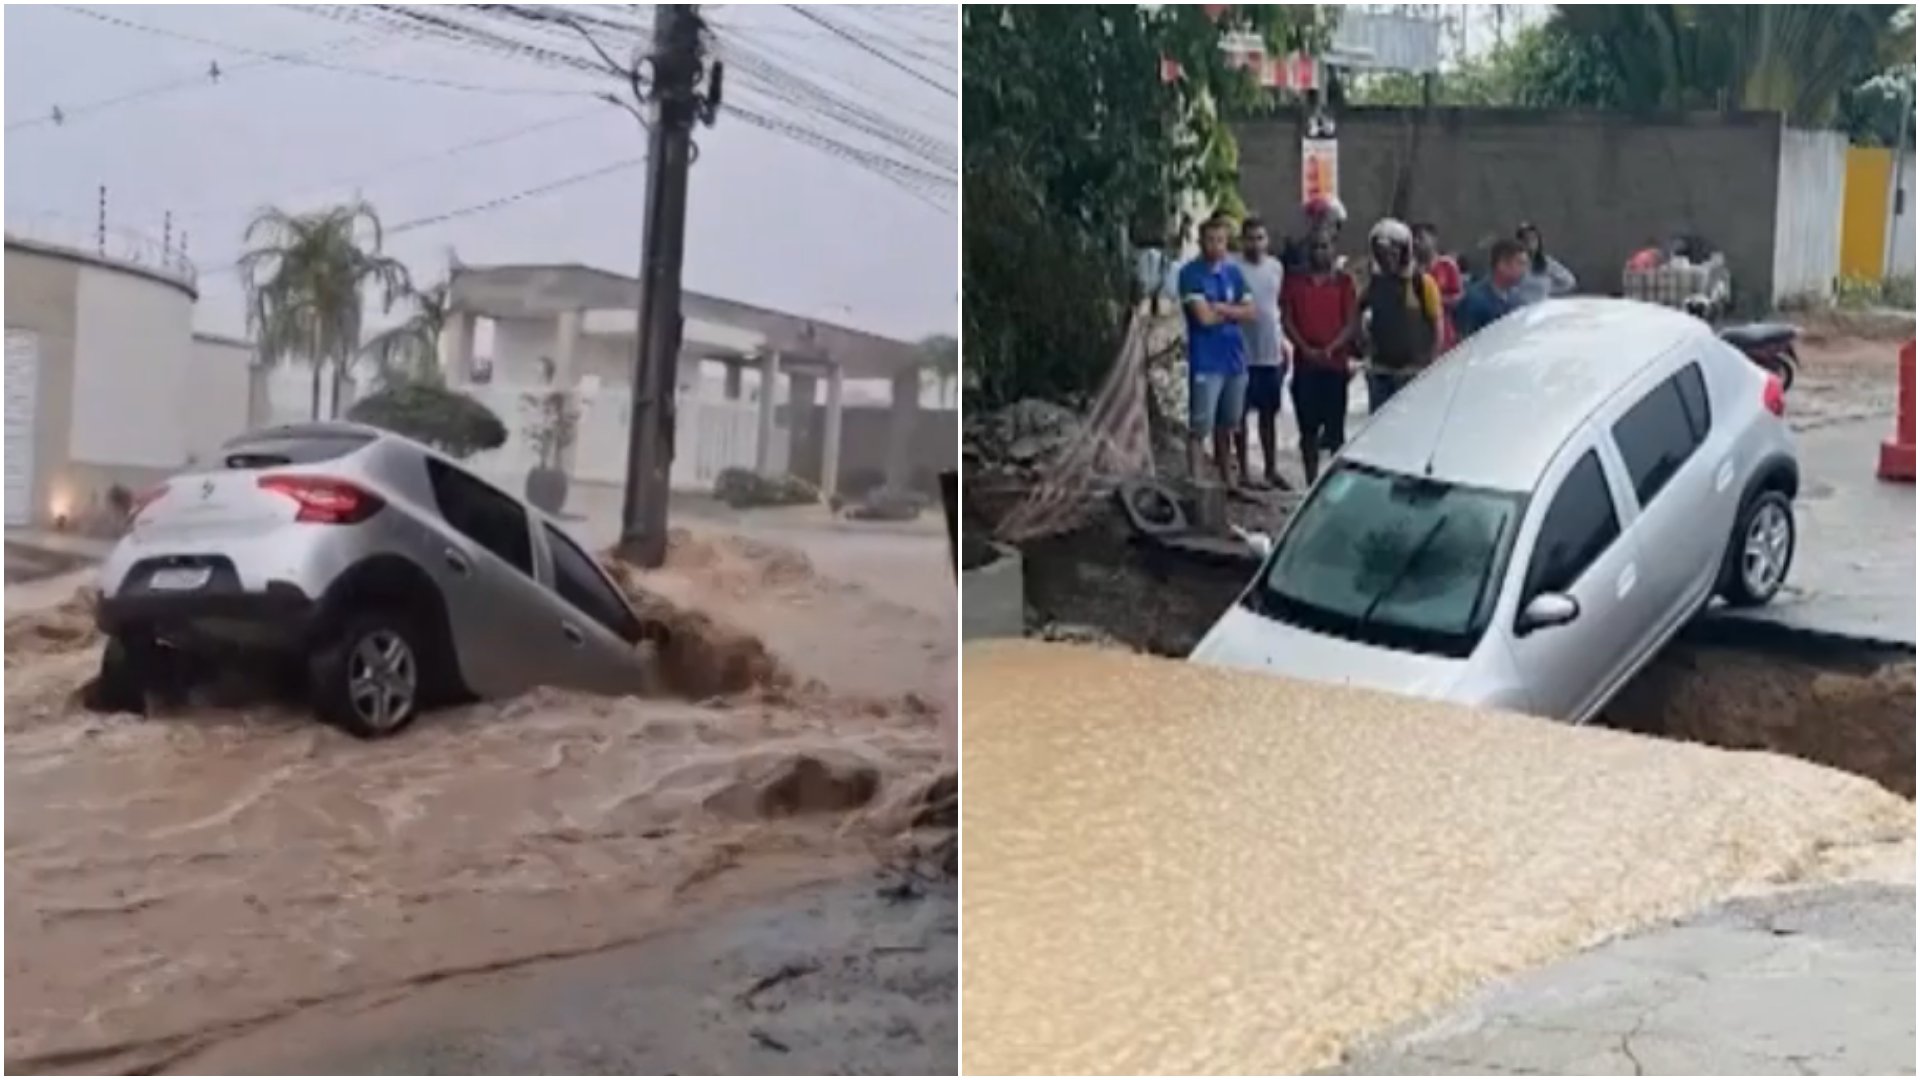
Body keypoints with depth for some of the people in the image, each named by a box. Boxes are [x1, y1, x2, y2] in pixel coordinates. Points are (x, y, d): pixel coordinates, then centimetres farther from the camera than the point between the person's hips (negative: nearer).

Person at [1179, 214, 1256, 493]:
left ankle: (1228, 481, 24)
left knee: (1226, 426, 15)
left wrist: (1222, 308, -12)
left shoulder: (1233, 272, 11)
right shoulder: (1191, 274, -8)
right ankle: (1195, 483, -7)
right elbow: (1204, 316, -17)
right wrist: (1233, 311, -1)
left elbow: (1249, 311, 5)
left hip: (1234, 358, 6)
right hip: (1205, 362, -6)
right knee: (1200, 426, -7)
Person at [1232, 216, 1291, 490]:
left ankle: (1271, 469, 22)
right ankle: (1243, 470, 11)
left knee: (1269, 414, 13)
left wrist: (1283, 343, 15)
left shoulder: (1276, 267, 8)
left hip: (1272, 353, 6)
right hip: (1244, 353, -5)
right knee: (1241, 414, 3)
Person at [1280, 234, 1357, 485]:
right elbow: (1286, 320, 2)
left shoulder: (1343, 281, 5)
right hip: (1304, 363, 1)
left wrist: (1330, 349, -15)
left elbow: (1352, 322, 0)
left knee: (1335, 428, -1)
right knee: (1308, 429, 4)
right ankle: (1311, 483, 10)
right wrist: (1305, 348, -12)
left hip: (1336, 363, -1)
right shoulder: (1294, 281, 7)